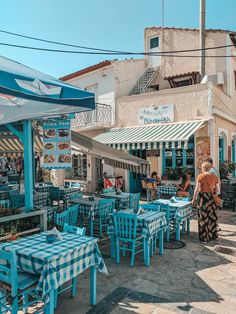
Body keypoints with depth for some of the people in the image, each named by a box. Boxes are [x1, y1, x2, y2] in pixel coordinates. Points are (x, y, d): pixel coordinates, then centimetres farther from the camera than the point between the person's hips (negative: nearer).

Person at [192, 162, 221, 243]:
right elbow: (217, 190, 4)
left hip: (203, 197, -4)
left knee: (203, 218, 5)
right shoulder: (215, 176, 2)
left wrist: (194, 199, 1)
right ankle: (213, 235, 27)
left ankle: (204, 237, 13)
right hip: (212, 198, 4)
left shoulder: (200, 176, -9)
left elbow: (197, 189, -9)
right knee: (212, 217, 16)